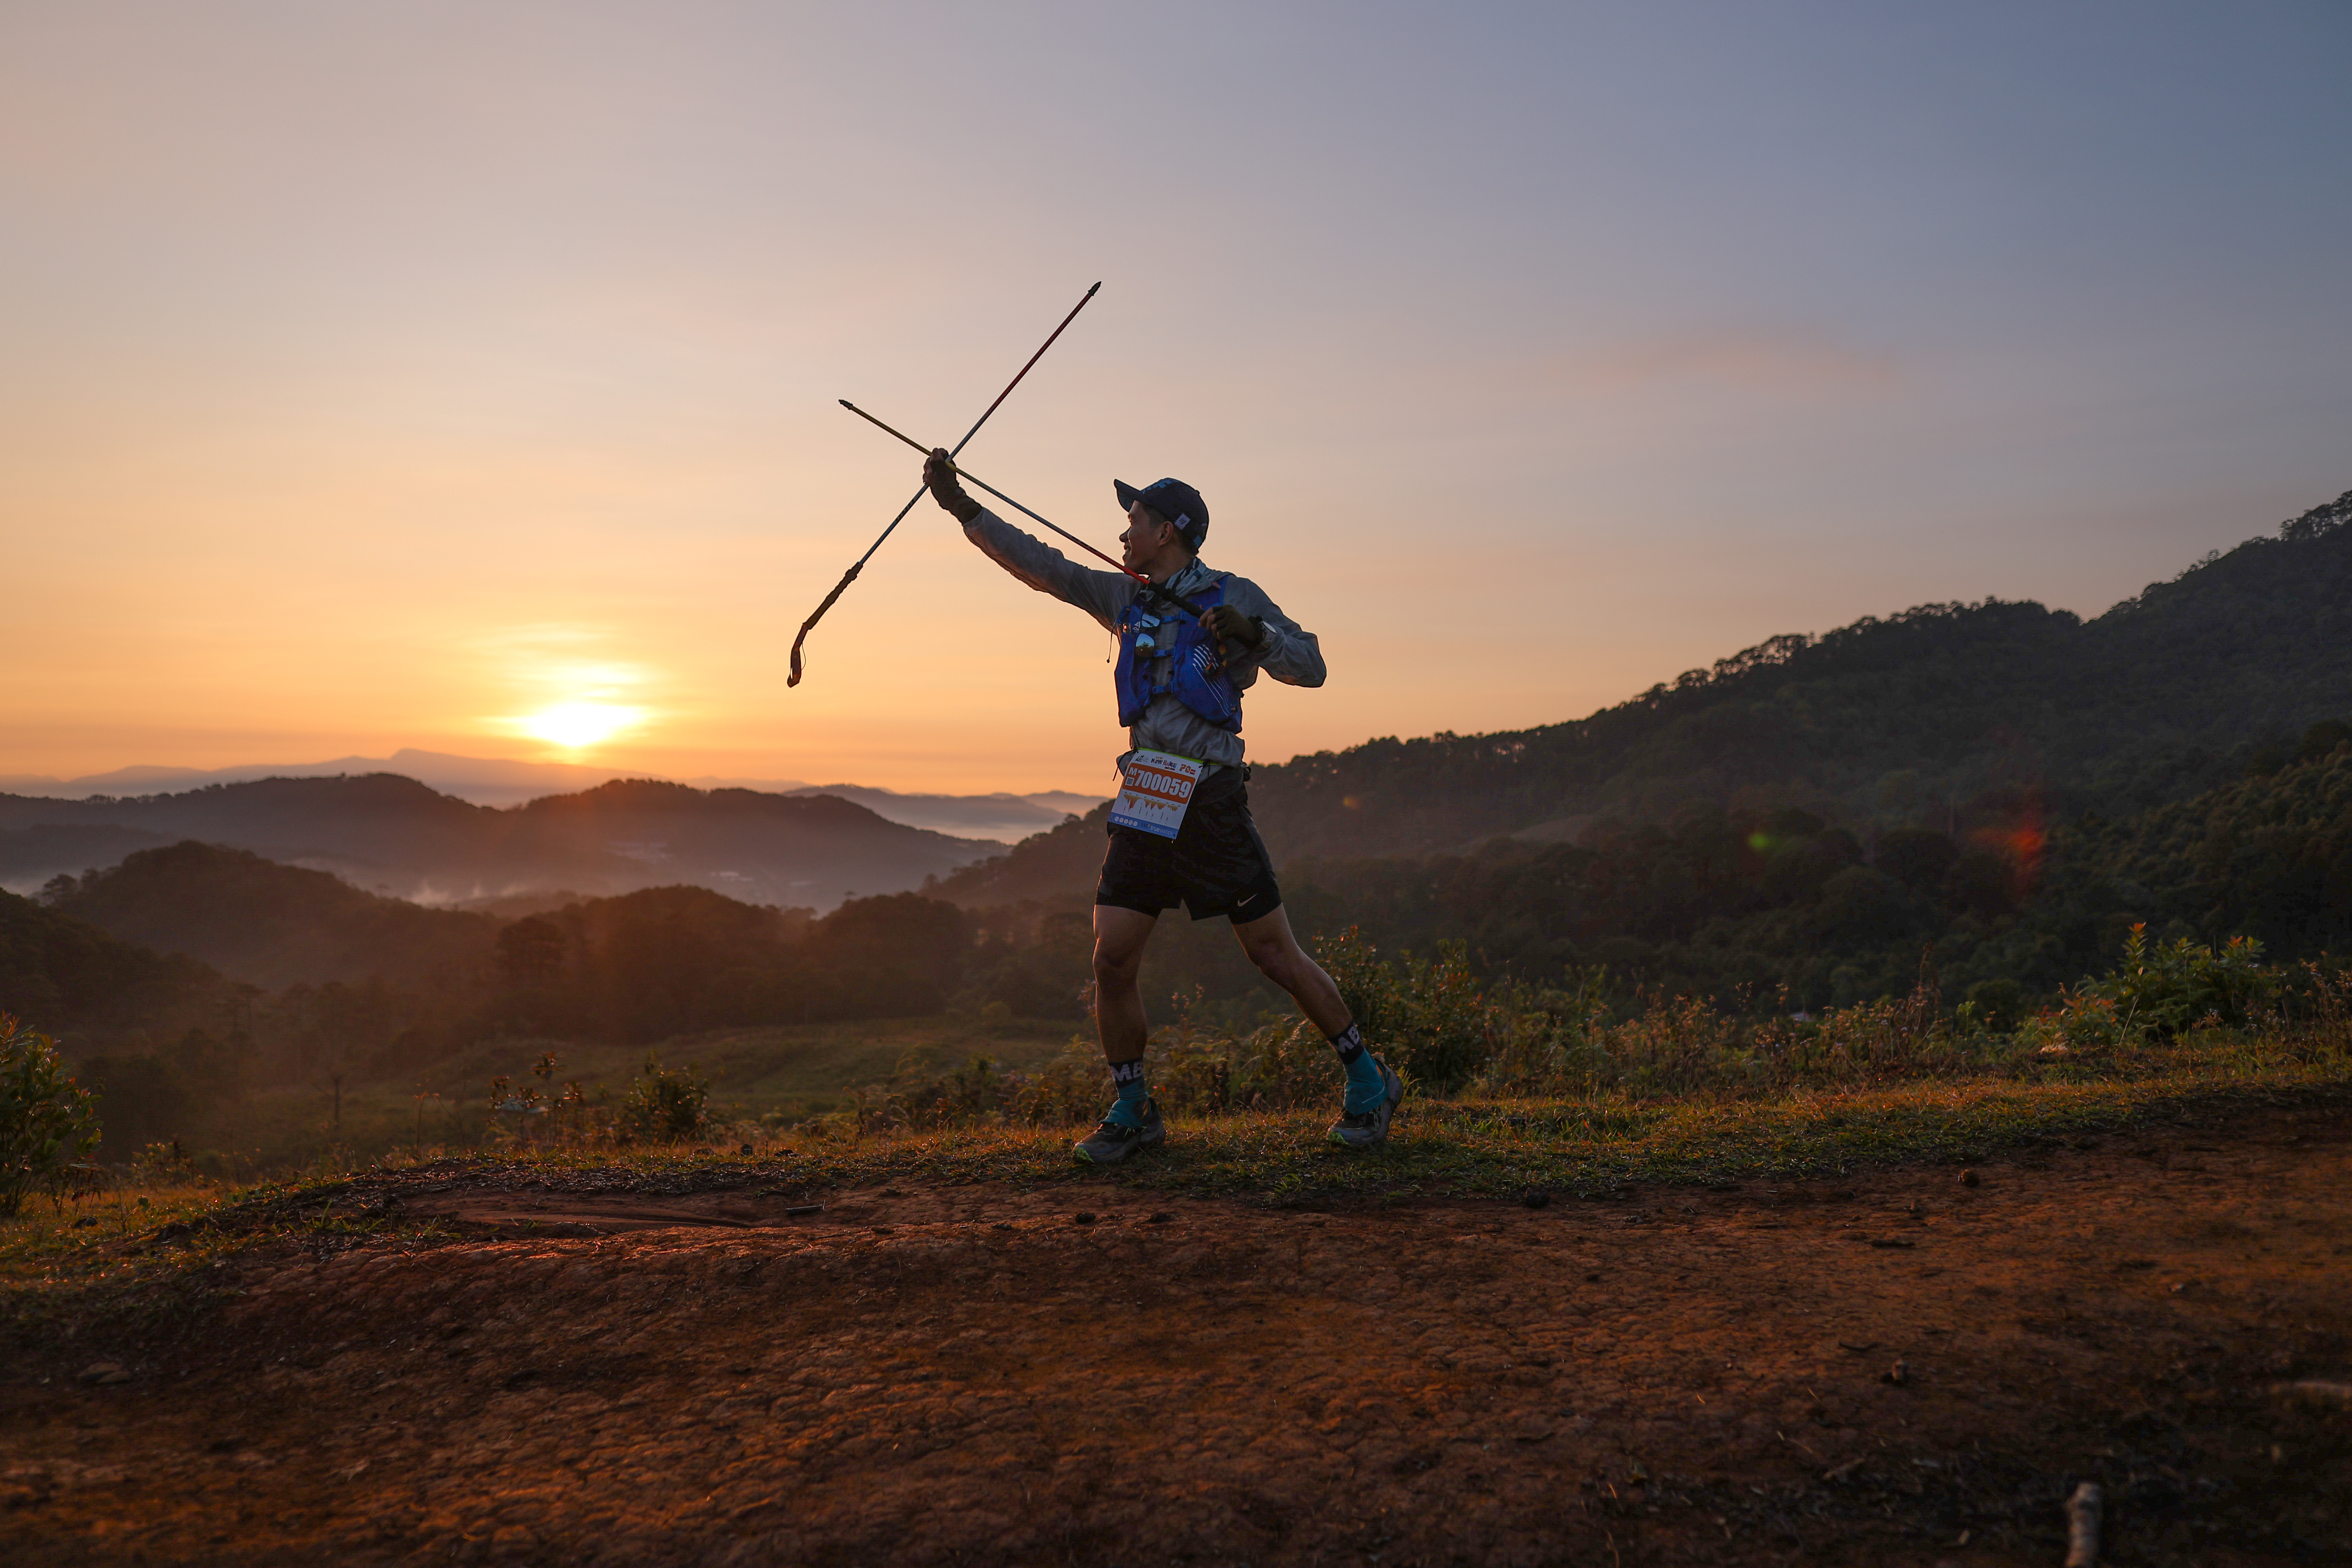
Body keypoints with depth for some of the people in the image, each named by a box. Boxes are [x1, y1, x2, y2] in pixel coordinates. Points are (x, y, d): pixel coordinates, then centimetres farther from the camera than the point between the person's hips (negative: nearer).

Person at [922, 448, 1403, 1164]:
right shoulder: (1125, 598, 13)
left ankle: (1368, 1083, 17)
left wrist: (1253, 634, -21)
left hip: (1212, 806, -5)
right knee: (1112, 963, -1)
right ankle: (1132, 1112, 16)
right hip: (1143, 808, 5)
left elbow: (1311, 667, -4)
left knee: (1276, 955, 0)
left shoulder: (1234, 597, -1)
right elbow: (1039, 564, 12)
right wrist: (963, 506, 9)